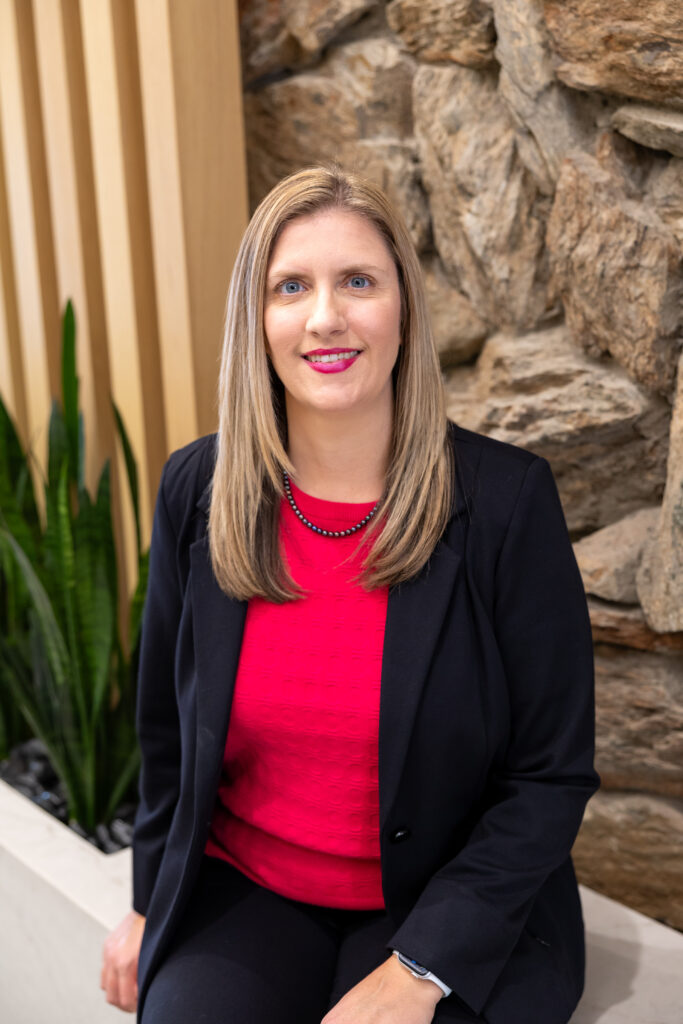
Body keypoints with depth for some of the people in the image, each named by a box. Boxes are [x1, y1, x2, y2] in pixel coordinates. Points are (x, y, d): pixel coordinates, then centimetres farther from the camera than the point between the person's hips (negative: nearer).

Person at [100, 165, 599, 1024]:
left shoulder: (506, 498, -14)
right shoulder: (195, 492, -5)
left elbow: (551, 775, -10)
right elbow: (167, 727, 8)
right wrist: (151, 903, 10)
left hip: (454, 908, -1)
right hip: (240, 892, 2)